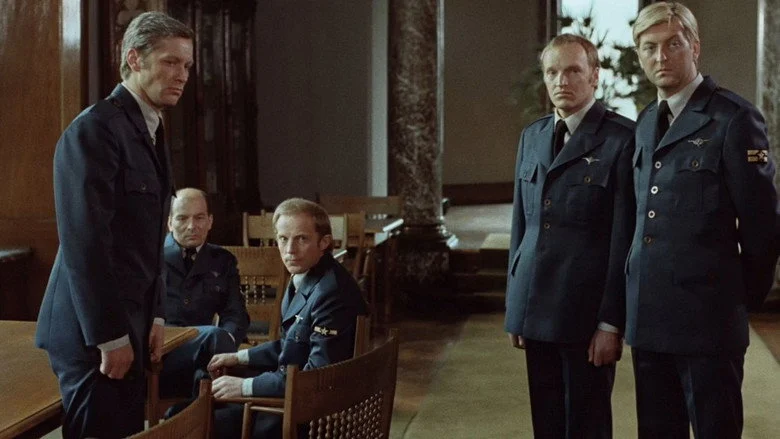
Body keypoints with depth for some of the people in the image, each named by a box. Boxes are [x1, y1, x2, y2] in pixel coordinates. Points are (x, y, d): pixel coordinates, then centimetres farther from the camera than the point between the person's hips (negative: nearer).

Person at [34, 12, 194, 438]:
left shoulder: (150, 131, 14)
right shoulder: (95, 128, -15)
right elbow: (84, 242, -20)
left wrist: (154, 316, 12)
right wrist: (110, 336, -20)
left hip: (128, 324, 9)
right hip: (95, 331, -9)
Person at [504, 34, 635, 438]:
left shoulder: (622, 138, -8)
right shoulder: (532, 136, 12)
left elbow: (625, 237, -10)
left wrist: (611, 322, -12)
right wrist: (515, 305, 13)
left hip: (587, 312, -5)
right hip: (536, 308, 6)